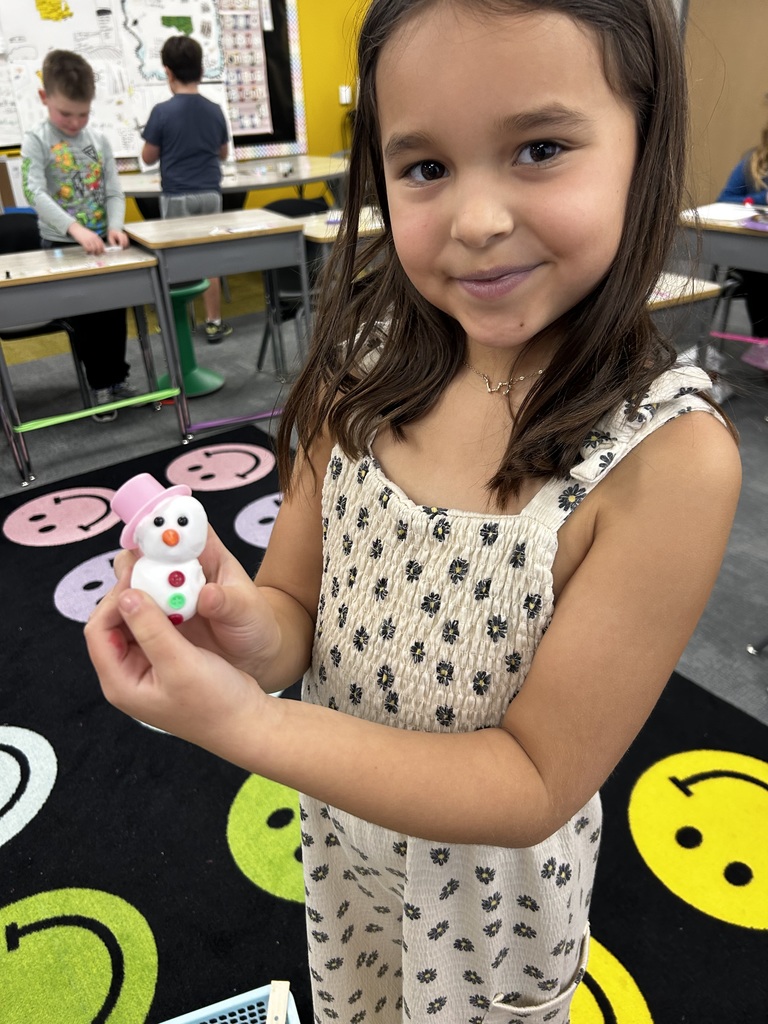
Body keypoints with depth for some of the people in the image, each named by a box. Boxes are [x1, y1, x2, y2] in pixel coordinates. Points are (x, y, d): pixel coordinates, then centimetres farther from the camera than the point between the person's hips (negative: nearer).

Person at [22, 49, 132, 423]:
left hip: (101, 242, 4)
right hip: (61, 245, -4)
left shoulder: (99, 140, 5)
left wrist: (115, 226, -16)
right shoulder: (35, 142, -7)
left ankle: (118, 377, 21)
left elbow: (114, 192, 4)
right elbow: (35, 194, -20)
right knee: (84, 312, -3)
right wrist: (76, 229, -34)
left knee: (115, 306, 7)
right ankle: (100, 385, 9)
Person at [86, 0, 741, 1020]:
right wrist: (251, 631, -32)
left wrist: (244, 725, -34)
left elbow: (537, 785, -26)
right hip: (339, 818, 4)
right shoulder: (365, 368, -18)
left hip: (490, 884, -3)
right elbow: (297, 603, -8)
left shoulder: (670, 456, -31)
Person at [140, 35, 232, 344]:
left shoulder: (162, 112, -9)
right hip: (210, 194, 3)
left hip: (177, 197, -3)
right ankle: (214, 323, 13)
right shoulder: (215, 110, 1)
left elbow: (148, 157, -1)